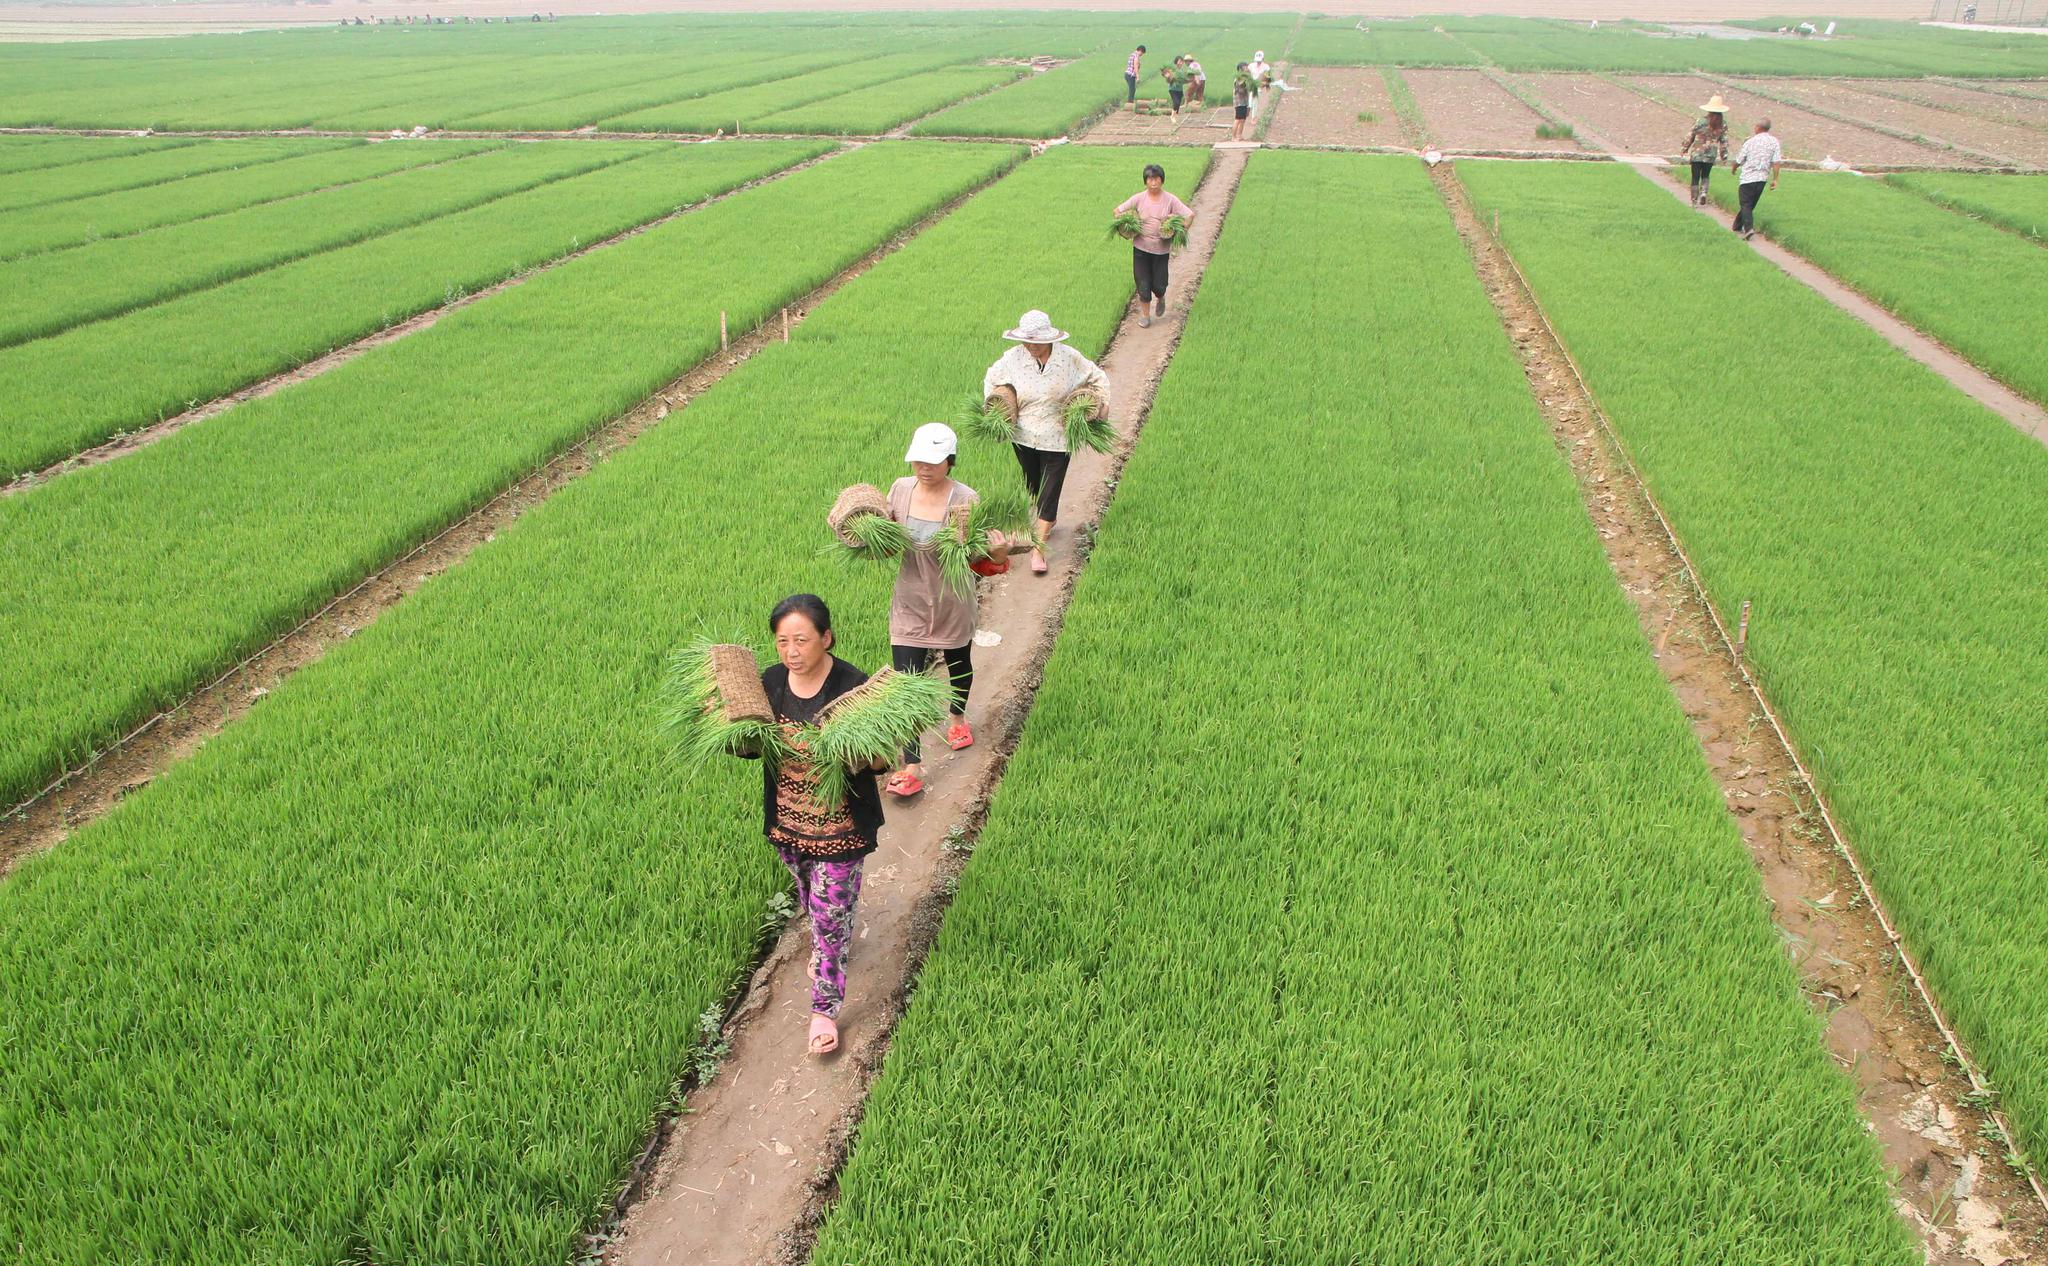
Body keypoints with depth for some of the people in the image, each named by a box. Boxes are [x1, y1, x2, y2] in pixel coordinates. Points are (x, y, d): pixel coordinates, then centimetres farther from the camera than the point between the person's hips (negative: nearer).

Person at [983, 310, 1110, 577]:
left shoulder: (1069, 357, -13)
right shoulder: (1013, 358, -10)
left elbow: (1098, 378, 2)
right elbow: (991, 379, 10)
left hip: (1057, 438, -3)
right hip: (1023, 436, 3)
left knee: (1050, 492, -4)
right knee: (1033, 485, 22)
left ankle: (1038, 549, 2)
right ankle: (1049, 519, 53)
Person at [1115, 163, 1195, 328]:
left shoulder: (1170, 200, -7)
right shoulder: (1139, 198, -5)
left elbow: (1190, 214, -8)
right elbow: (1118, 210, 2)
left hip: (1161, 249, 0)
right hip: (1141, 247, 0)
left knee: (1159, 285, 4)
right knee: (1143, 283, 3)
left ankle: (1160, 299, 40)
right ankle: (1145, 313, 23)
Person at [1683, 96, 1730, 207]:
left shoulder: (1701, 122, -13)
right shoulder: (1723, 124, -5)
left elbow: (1690, 136, -4)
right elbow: (1724, 141, 1)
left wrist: (1685, 148, 11)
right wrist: (1724, 156, 11)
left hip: (1697, 154, -2)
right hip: (1711, 156, 2)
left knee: (1695, 177, 7)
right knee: (1705, 176, 21)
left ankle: (1694, 200, 9)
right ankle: (1703, 193, -3)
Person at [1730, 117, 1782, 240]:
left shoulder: (1750, 142, -7)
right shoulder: (1774, 142, 0)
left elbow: (1739, 161, 1)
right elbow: (1776, 162, -5)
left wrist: (1734, 168, 23)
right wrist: (1775, 179, -1)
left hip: (1747, 177, -4)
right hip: (1762, 178, 4)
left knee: (1745, 205, -5)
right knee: (1751, 204, 18)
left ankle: (1749, 228, -25)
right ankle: (1737, 226, 30)